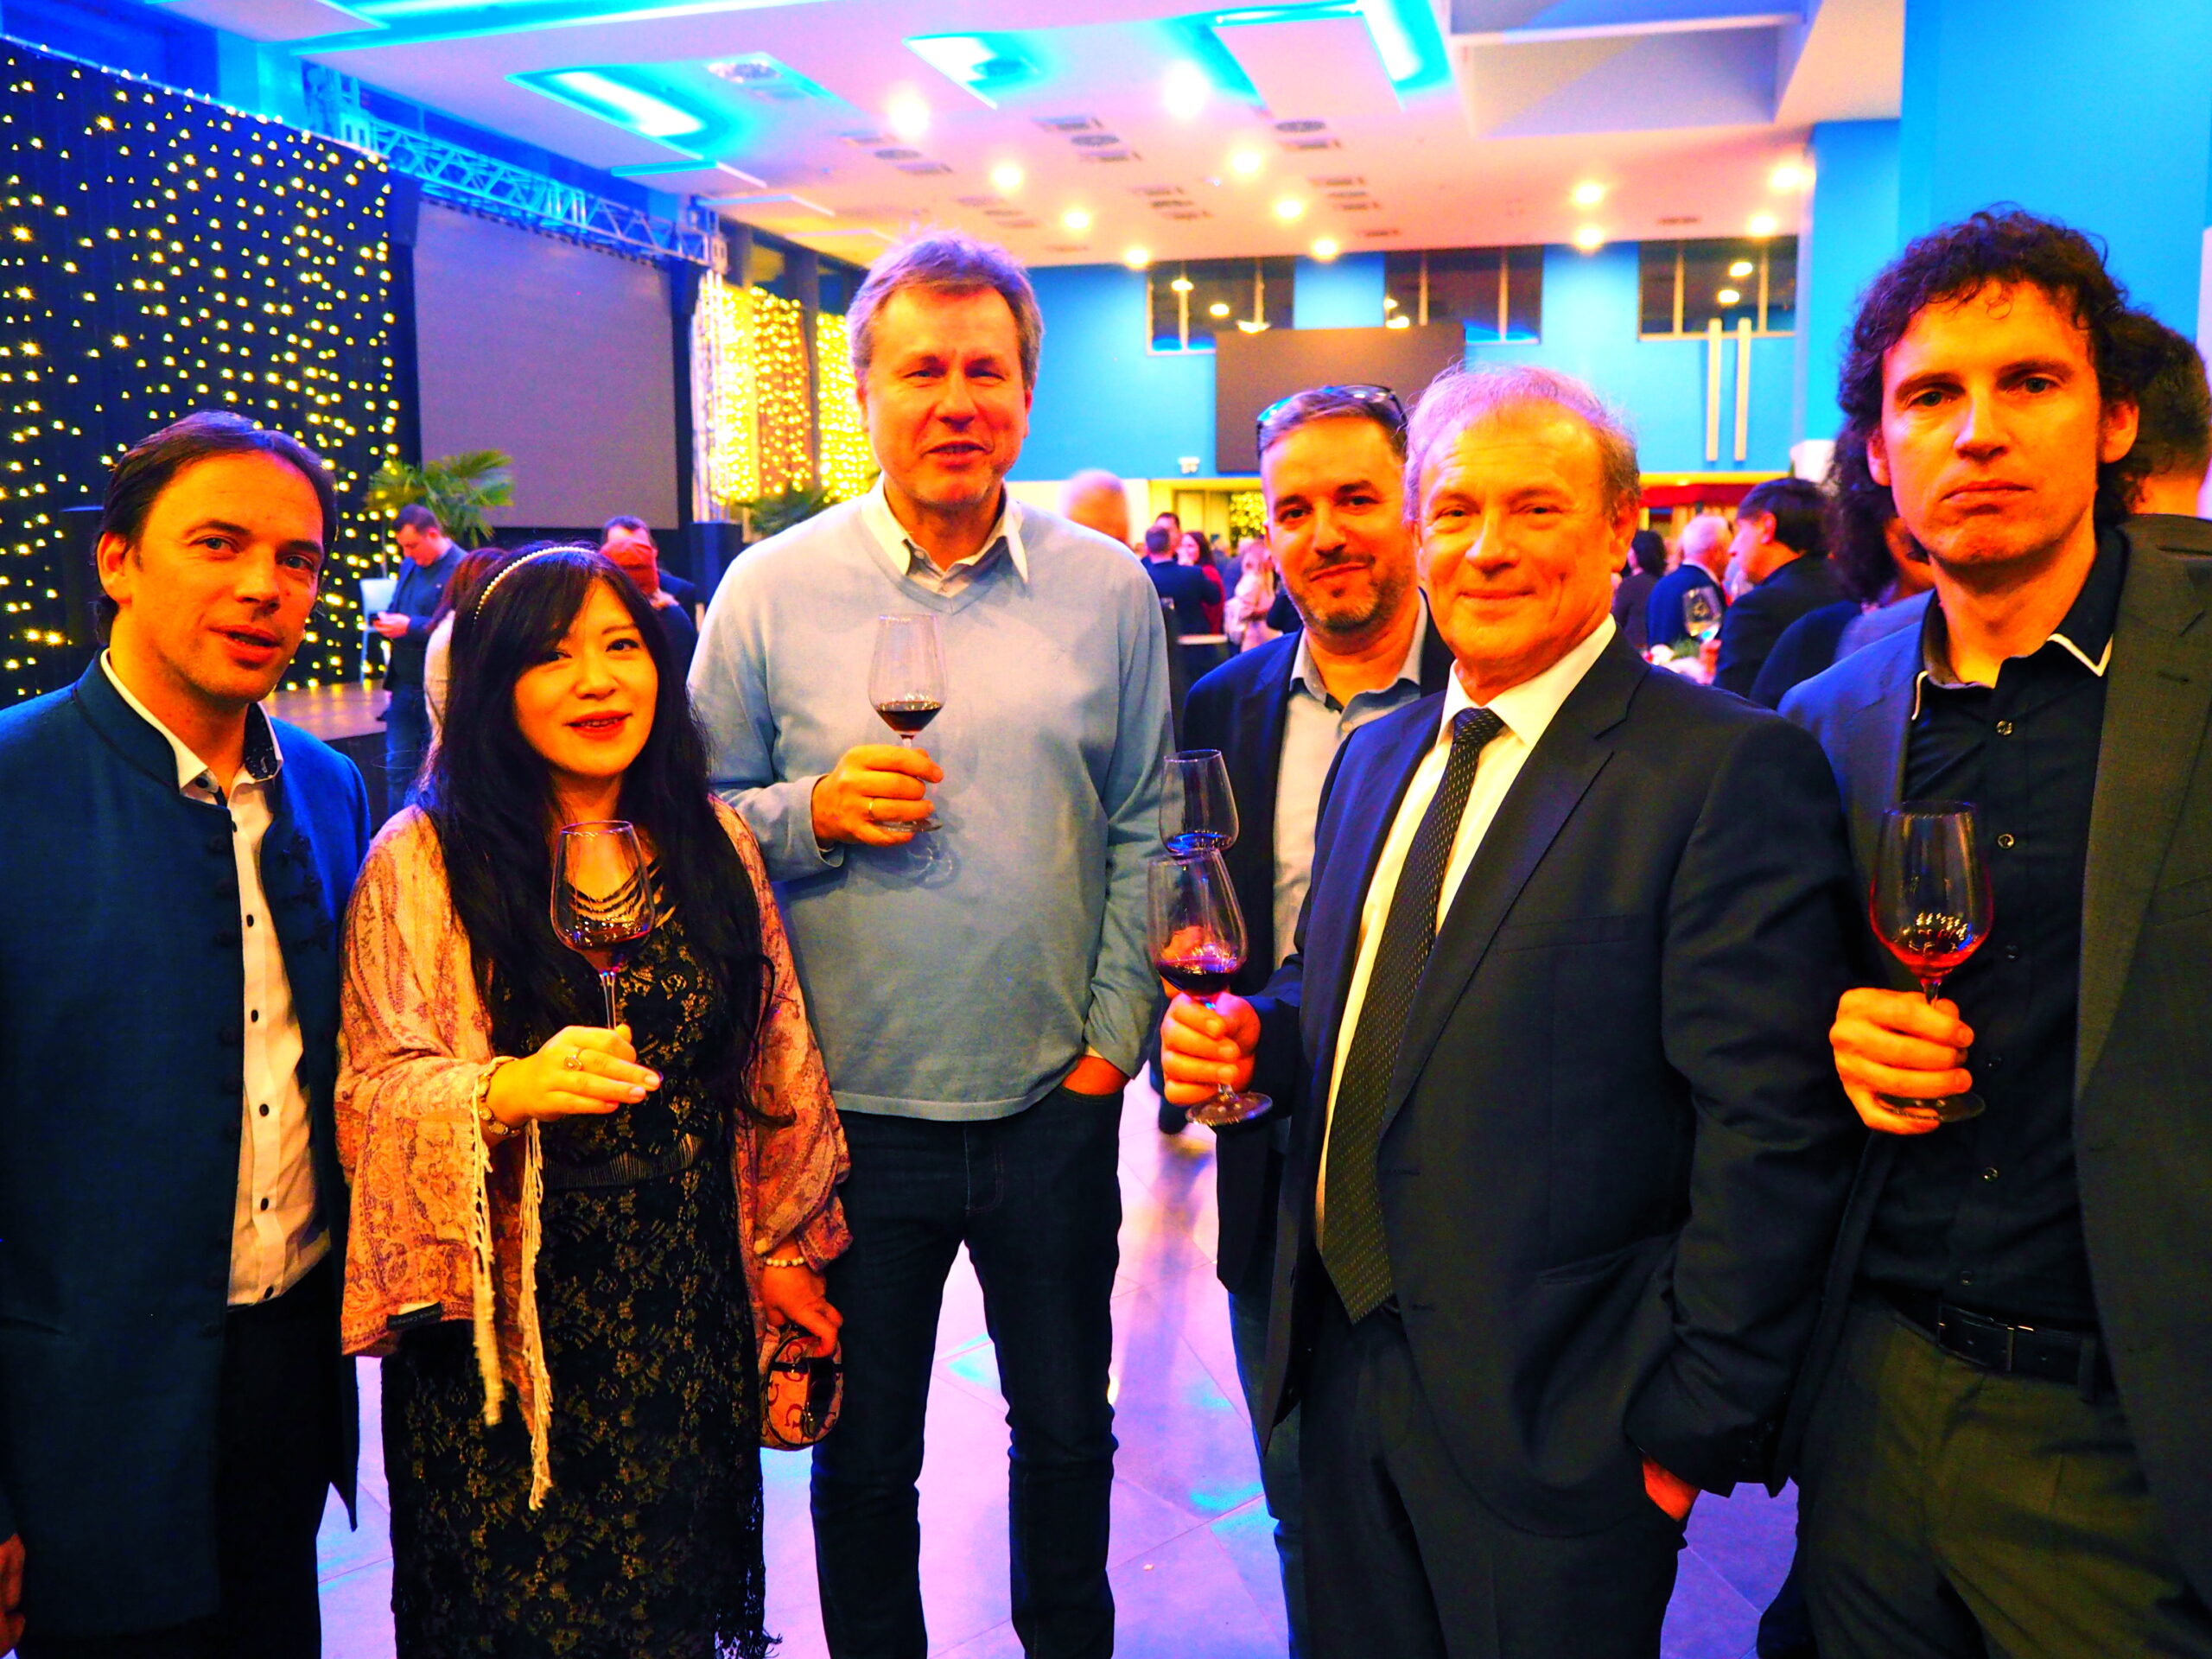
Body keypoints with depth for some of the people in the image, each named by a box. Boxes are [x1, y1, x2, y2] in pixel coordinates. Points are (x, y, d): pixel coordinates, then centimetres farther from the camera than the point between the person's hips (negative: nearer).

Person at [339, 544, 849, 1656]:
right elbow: (381, 1091, -12)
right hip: (503, 1326, -3)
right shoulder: (422, 862, -7)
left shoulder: (713, 843, 4)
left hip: (692, 1312, 3)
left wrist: (785, 1251, 12)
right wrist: (512, 1087, -33)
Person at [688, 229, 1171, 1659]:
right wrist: (816, 810, -18)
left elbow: (1144, 823, 3)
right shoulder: (773, 591, -4)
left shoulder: (1108, 588, -1)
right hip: (850, 1103, -1)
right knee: (865, 1457, 17)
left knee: (1067, 1425, 20)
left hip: (1055, 1101, 1)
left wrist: (1117, 1030, -3)